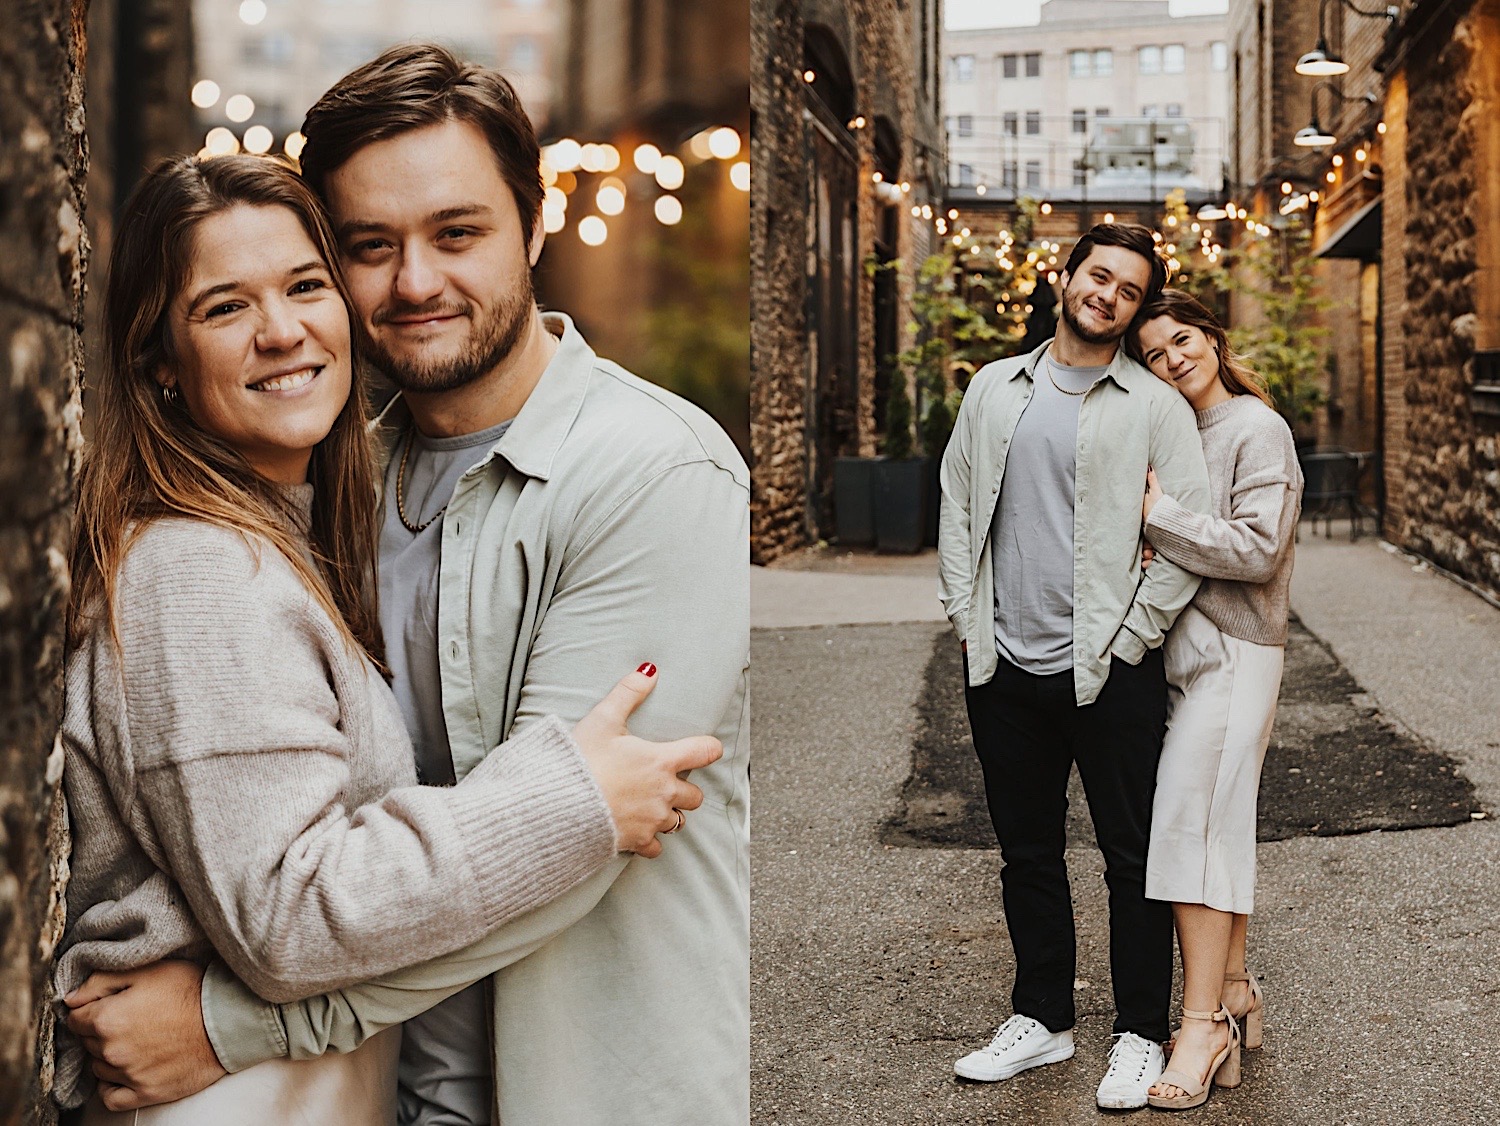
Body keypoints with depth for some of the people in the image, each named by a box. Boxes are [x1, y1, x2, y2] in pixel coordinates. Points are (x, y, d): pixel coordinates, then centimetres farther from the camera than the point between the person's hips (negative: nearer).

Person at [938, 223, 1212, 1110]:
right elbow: (957, 504, 16)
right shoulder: (996, 389, 11)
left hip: (1110, 670, -4)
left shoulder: (1155, 405, -2)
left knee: (1134, 859, 4)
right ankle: (1044, 1019, 28)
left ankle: (1142, 1036, 17)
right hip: (1005, 667, 4)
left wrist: (1131, 635, -9)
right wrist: (967, 616, 6)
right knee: (1027, 854, 14)